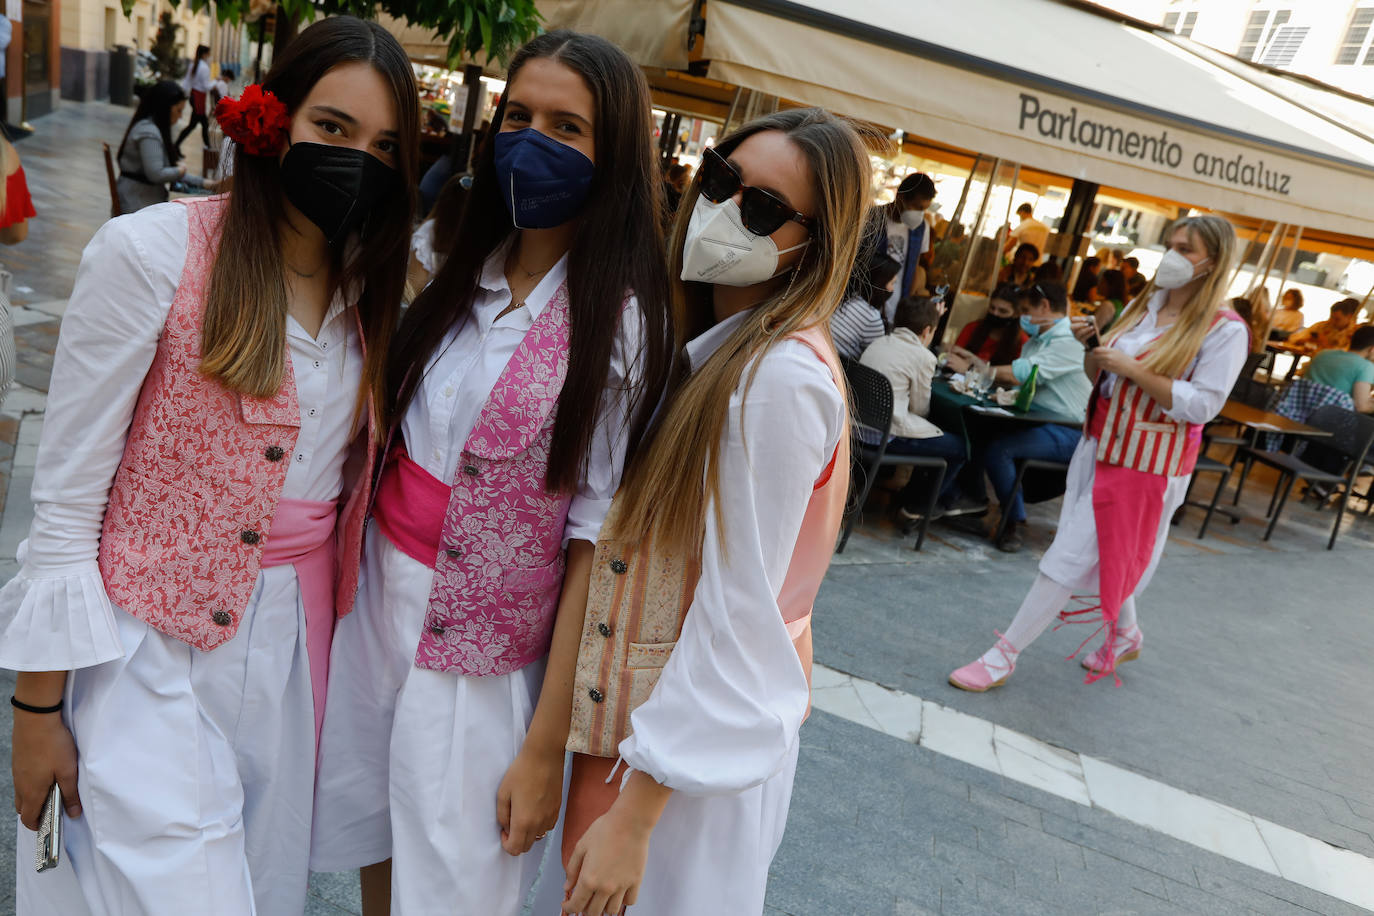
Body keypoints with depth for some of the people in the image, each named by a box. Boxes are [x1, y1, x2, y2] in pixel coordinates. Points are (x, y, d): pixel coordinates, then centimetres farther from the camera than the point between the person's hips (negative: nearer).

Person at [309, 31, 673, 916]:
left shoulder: (618, 321, -15)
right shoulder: (456, 271, 2)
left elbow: (595, 536, -16)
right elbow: (383, 428, 10)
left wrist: (548, 743, -15)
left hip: (482, 656, -4)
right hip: (376, 601, 5)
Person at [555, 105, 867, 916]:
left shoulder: (783, 378, -23)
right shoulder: (699, 337, 3)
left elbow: (738, 613, -23)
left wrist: (633, 817, -18)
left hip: (702, 734, -7)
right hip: (626, 700, 7)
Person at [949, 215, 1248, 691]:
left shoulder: (1224, 331, -11)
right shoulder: (1142, 307, 8)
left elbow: (1203, 404, -19)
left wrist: (1132, 369, -23)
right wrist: (1090, 348, -8)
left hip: (1146, 464, -7)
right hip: (1101, 446, 7)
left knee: (1072, 556, -6)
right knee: (1108, 553, 18)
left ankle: (1005, 655, 0)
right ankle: (1125, 635, 43)